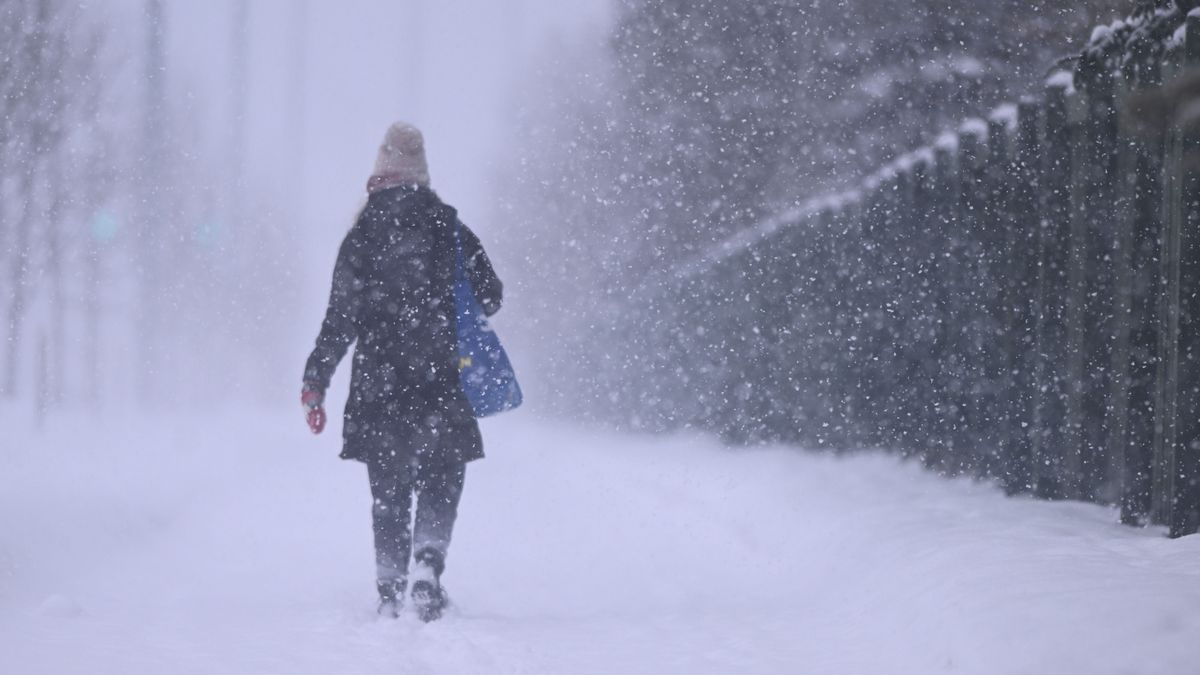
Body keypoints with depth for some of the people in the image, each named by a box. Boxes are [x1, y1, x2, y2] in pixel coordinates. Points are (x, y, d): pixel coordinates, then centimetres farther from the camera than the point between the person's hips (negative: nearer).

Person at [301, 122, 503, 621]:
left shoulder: (361, 238, -2)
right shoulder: (451, 230, 1)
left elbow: (340, 318, -6)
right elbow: (490, 297, 8)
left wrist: (315, 382, -2)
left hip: (378, 385, 0)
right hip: (441, 383, 0)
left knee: (388, 491, 11)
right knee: (441, 482, 10)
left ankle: (390, 588, 6)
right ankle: (427, 566, -13)